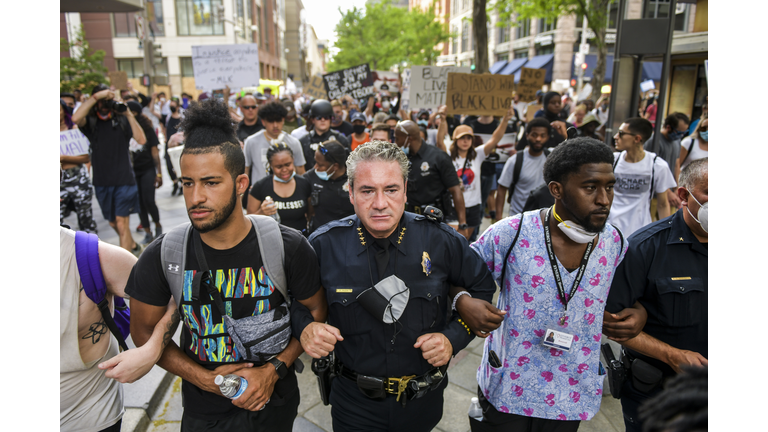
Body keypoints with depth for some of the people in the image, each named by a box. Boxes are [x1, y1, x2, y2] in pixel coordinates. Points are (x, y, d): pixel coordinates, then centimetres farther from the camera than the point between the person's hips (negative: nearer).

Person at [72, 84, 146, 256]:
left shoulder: (121, 121, 1)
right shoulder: (90, 122, 5)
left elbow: (141, 140, -12)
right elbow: (76, 118, -19)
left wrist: (129, 115, -17)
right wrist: (96, 96, -20)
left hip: (124, 180, -3)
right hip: (102, 182, 4)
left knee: (122, 224, -7)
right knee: (113, 223, 17)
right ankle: (133, 247, 41)